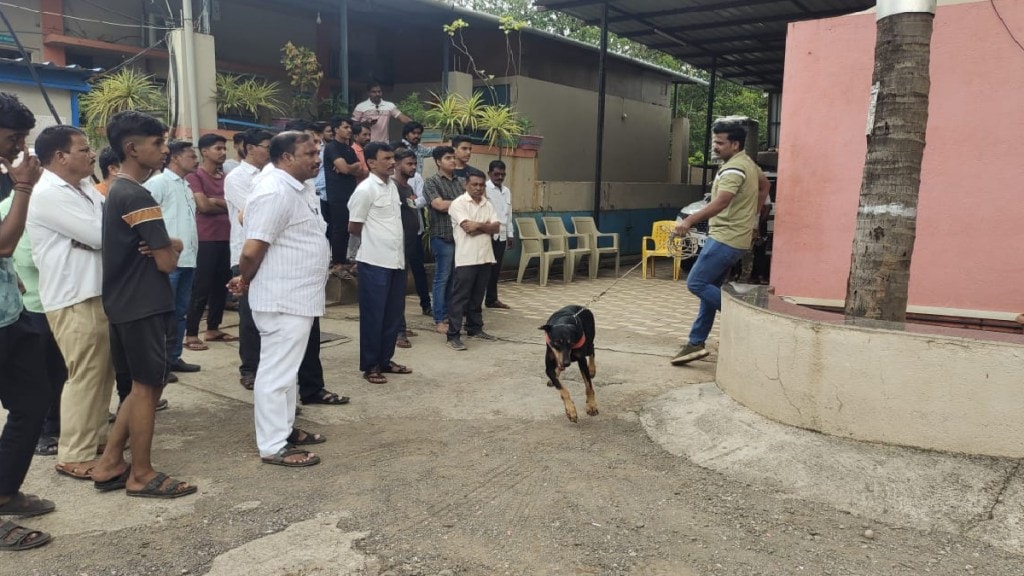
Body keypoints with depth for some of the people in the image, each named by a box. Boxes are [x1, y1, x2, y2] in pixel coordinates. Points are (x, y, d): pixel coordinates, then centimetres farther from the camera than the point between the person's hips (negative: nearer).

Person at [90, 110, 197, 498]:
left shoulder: (117, 191, 14)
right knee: (147, 387, 0)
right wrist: (172, 248, 3)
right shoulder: (137, 197, -18)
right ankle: (141, 475, 11)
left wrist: (168, 245, -4)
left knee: (145, 386, 17)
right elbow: (167, 262, -20)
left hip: (128, 303, 10)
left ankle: (110, 464, 22)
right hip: (143, 306, -10)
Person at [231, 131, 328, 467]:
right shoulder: (275, 192, -20)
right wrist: (245, 281, -5)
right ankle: (273, 446, 8)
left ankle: (285, 428, 32)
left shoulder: (300, 189, 12)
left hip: (298, 296, 10)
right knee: (277, 371, -1)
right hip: (282, 299, -10)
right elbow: (252, 250, -23)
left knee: (288, 369, 19)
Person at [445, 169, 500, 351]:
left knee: (477, 296, 14)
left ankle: (475, 329, 24)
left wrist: (478, 225, -10)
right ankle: (453, 335, -3)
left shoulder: (487, 204, 13)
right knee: (460, 297, -5)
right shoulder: (458, 203, -7)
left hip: (485, 257, 6)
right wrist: (486, 226, -4)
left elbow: (496, 227, 3)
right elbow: (468, 228, -17)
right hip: (466, 258, -6)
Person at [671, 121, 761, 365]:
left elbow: (720, 203, -29)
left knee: (696, 283, -9)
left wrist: (689, 221, -35)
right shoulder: (747, 164, 17)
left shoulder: (734, 168, -16)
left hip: (726, 238, -11)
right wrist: (752, 219, 38)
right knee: (709, 288, 10)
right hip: (731, 238, 11)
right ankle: (696, 343, 12)